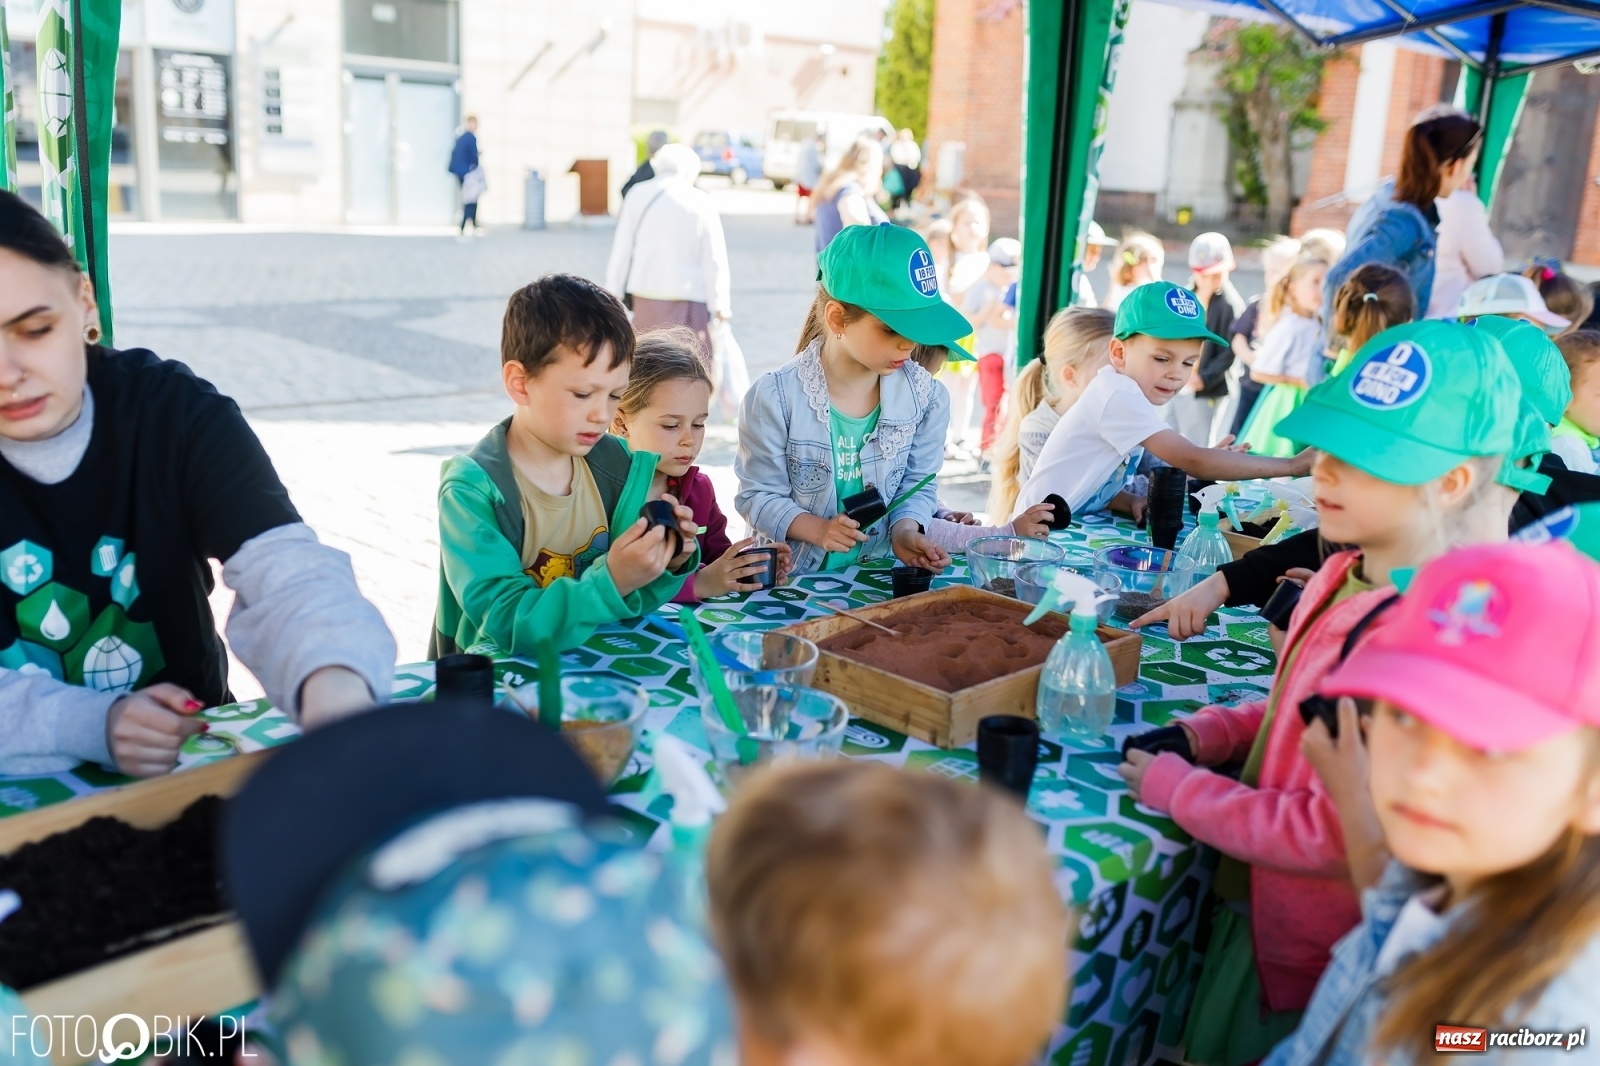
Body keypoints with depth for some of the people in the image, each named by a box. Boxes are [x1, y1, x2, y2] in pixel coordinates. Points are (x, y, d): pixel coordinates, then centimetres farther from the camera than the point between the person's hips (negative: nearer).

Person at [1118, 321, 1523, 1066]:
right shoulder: (1347, 574, -4)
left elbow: (1340, 835, -28)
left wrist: (1176, 787, -18)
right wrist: (1214, 733, -4)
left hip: (1308, 965, -7)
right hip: (1252, 904, 7)